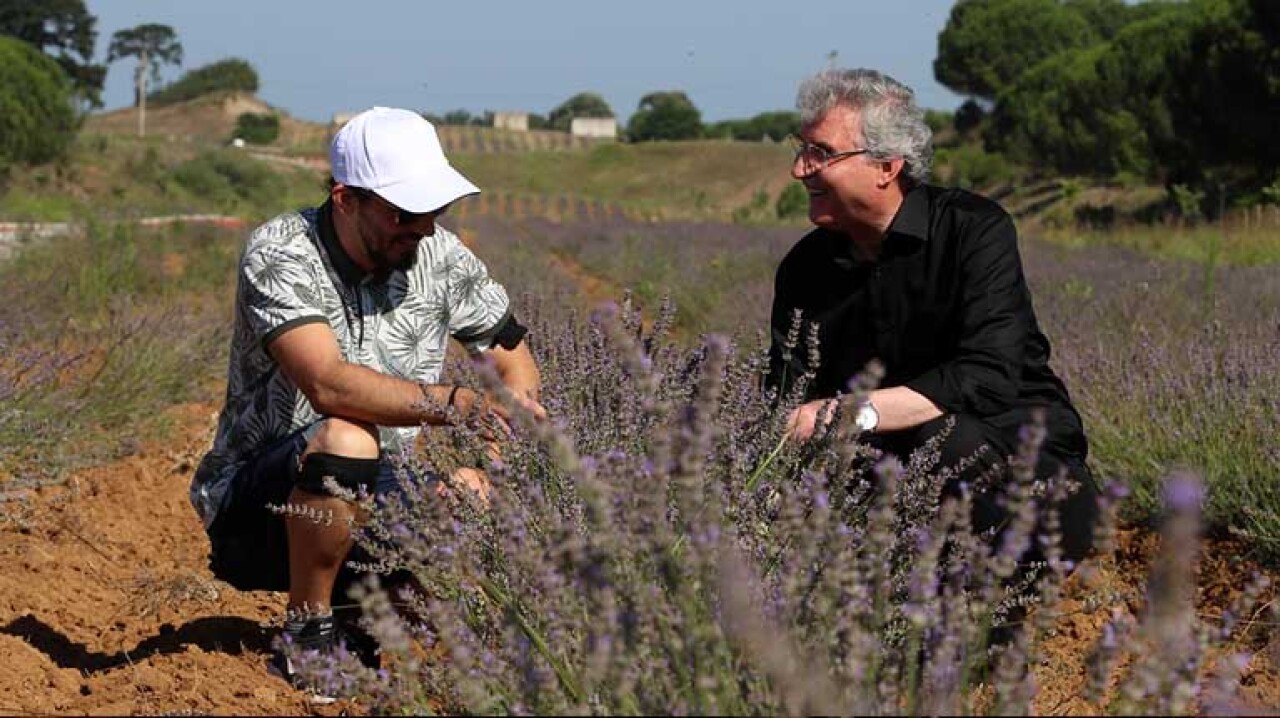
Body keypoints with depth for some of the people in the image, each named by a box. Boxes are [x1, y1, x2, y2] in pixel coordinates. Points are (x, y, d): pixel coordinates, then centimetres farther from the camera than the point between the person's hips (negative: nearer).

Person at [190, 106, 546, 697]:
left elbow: (517, 365, 5)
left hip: (374, 501, 5)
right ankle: (307, 635, -14)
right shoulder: (280, 255, -19)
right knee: (345, 439, -36)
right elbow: (329, 384, -35)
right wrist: (457, 405, -46)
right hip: (251, 506, -5)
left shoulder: (439, 257, -3)